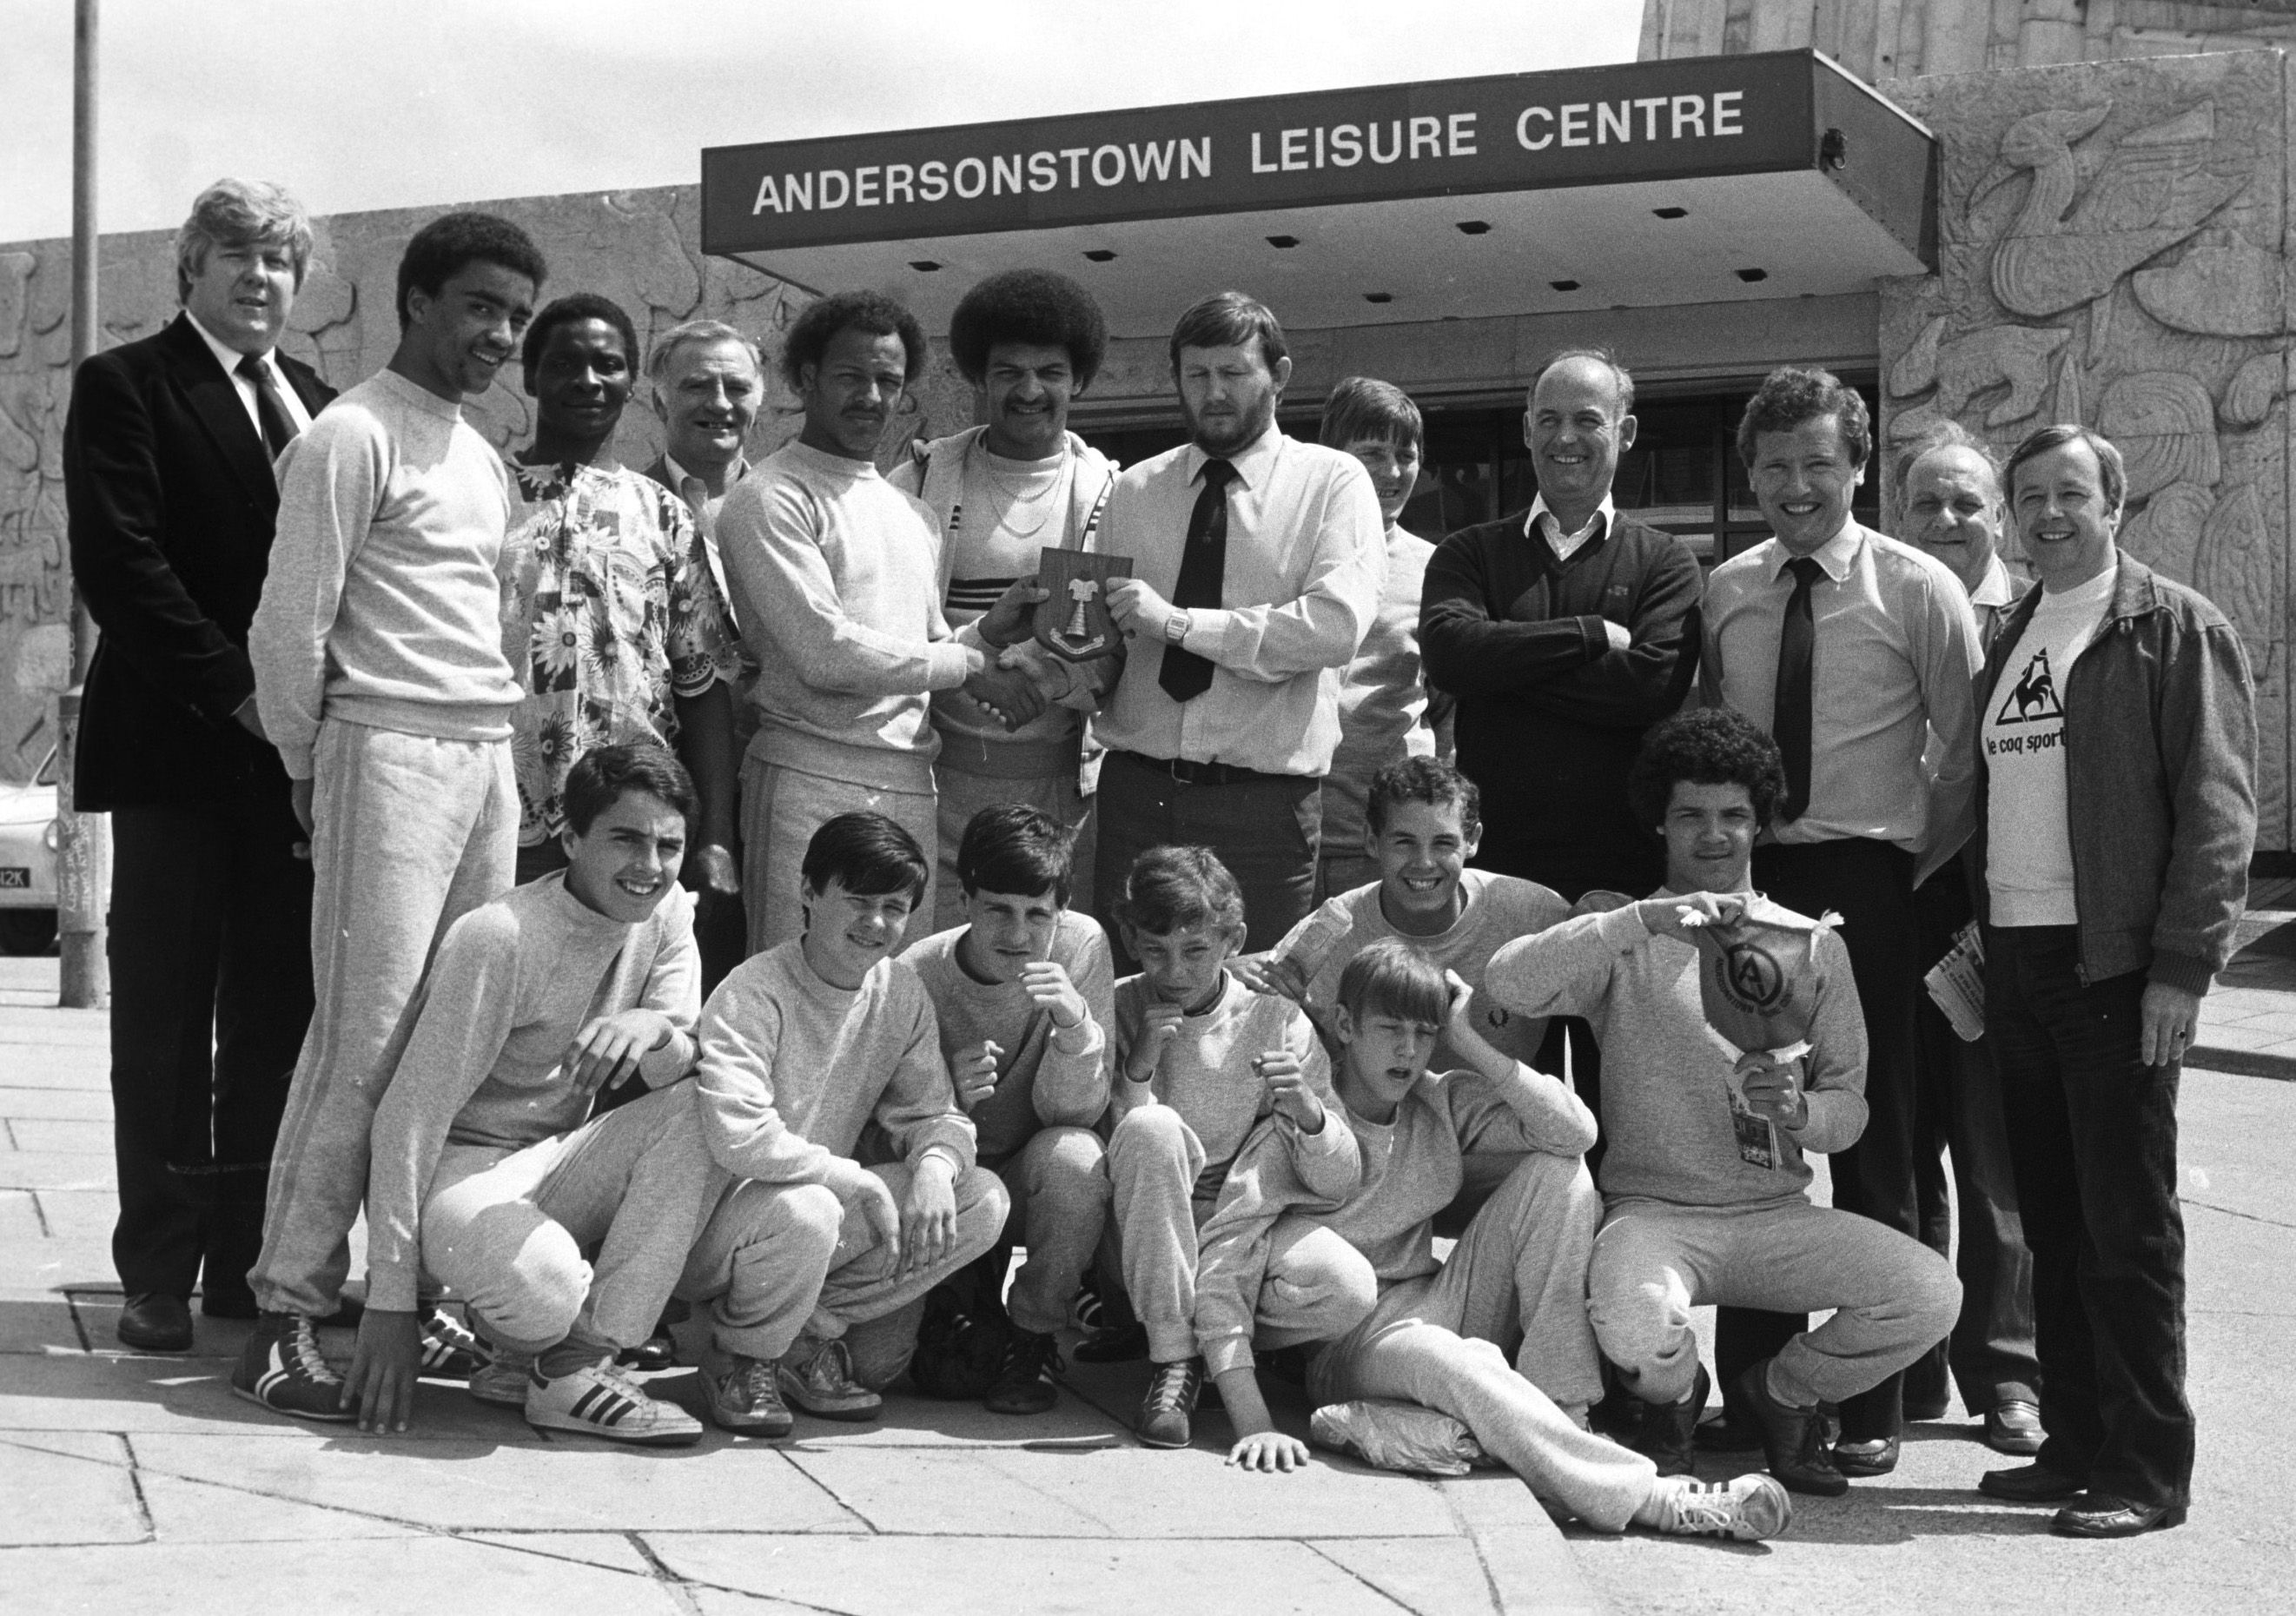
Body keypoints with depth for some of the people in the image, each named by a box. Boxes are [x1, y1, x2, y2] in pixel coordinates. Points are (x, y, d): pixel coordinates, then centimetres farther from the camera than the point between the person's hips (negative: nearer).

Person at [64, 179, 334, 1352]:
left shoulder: (312, 400, 17)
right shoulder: (123, 386, 1)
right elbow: (119, 565, -9)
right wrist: (237, 690, -13)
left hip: (293, 746, 4)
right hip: (180, 748, -4)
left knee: (277, 1016, 5)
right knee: (164, 1024, 1)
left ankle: (251, 1261, 14)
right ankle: (160, 1276, 8)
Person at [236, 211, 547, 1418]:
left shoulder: (480, 457, 20)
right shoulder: (353, 438, -6)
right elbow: (291, 626, -8)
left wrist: (465, 747, 11)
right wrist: (309, 765, 1)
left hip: (486, 759, 8)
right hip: (389, 753, -7)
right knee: (366, 1036, -10)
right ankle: (289, 1311, -4)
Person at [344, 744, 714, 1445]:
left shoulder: (667, 914, -1)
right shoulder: (500, 938, -21)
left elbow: (686, 1070, -8)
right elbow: (409, 1117, -20)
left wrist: (654, 1028, -35)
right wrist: (389, 1303, -22)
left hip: (553, 1163, 7)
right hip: (457, 1166, -7)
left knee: (704, 1112, -20)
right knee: (544, 1282, -37)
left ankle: (576, 1361, -17)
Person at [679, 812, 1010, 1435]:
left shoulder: (902, 993, 2)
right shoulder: (751, 996, -20)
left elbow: (932, 1112, 3)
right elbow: (737, 1137, -32)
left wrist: (934, 1165, -21)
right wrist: (862, 1181, -26)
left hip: (831, 1206, 7)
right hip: (709, 1230, -6)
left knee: (982, 1201, -10)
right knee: (804, 1210, -39)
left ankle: (811, 1331, -2)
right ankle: (741, 1359, -7)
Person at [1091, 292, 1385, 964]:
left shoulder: (1332, 482, 1)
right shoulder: (1134, 491, 12)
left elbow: (1338, 625, -14)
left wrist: (1178, 620, -16)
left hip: (1264, 804, -3)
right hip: (1135, 790, 3)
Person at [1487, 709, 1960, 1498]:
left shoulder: (1814, 945, 12)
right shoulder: (1627, 940, 3)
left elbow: (1850, 1105, 10)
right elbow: (1509, 982, -17)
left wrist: (1800, 1110, -15)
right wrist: (1642, 919, -26)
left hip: (1778, 1216, 3)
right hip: (1653, 1209, -3)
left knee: (1932, 1294, -22)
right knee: (1634, 1325, -36)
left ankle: (1782, 1392, 10)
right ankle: (1674, 1396, 6)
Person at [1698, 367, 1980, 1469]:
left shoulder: (1917, 591, -2)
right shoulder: (1723, 592, 8)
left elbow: (1971, 753, -1)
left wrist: (1915, 867, -3)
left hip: (1867, 884, -3)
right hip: (1745, 880, 3)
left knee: (1872, 1151, 2)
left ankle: (1871, 1409, 11)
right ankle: (1751, 1390, 18)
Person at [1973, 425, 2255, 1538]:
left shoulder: (2176, 628, -2)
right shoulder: (2006, 639, 17)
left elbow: (2218, 808, -9)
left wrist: (2181, 965, -16)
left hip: (2115, 965, -6)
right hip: (2015, 963, 6)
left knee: (2127, 1226, -3)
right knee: (2053, 1223, 10)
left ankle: (2149, 1472, 4)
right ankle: (2075, 1445, 18)